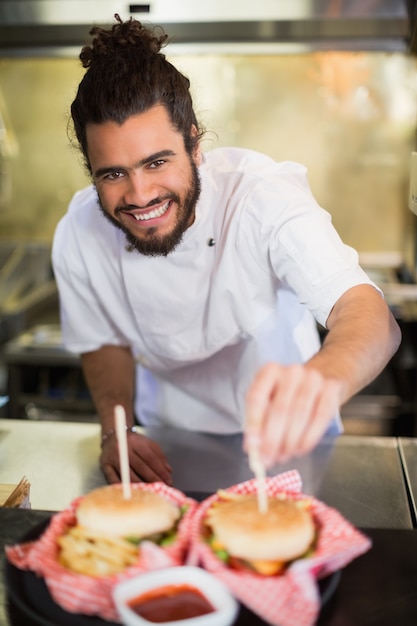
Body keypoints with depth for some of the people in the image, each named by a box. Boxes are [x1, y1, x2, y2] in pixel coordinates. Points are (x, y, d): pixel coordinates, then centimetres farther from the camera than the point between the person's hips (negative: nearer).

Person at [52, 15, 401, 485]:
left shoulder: (264, 192, -26)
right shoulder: (78, 236, -15)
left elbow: (367, 312, -38)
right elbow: (105, 343, 2)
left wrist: (324, 380, -59)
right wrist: (116, 432, -15)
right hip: (168, 451, 2)